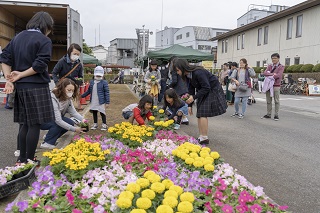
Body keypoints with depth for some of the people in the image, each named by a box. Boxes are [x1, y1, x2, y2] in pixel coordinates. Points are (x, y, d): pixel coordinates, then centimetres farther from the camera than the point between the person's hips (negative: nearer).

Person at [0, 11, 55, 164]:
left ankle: (22, 159, 22)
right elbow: (40, 65, -18)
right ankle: (29, 161, 6)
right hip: (37, 87, -7)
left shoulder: (17, 37, 15)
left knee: (25, 124, 15)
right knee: (35, 125, 0)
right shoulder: (44, 40, -7)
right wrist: (21, 75, -8)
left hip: (20, 87, 7)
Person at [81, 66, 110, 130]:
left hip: (101, 102, -5)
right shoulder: (92, 82, 7)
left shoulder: (104, 82, -10)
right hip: (93, 101, 5)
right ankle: (95, 124, 28)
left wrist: (107, 102, -14)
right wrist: (82, 96, 21)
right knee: (94, 112, 14)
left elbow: (107, 92, -11)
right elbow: (88, 91, 19)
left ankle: (104, 125, 13)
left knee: (102, 113, 1)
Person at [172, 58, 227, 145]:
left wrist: (194, 97, -30)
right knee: (199, 114, 3)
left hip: (213, 90, -8)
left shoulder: (198, 72, -30)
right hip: (203, 92, 8)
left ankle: (204, 138, -6)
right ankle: (201, 137, 9)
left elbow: (206, 88, -27)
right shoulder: (187, 75, -4)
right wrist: (190, 105, -1)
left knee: (203, 113, -14)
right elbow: (191, 90, 2)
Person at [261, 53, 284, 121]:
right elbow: (265, 73, -2)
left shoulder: (281, 67, 1)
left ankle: (276, 115, 6)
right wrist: (272, 74, -14)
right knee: (268, 101, 8)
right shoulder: (269, 66, 15)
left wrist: (269, 76, -8)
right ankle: (268, 114, 15)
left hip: (276, 86, -4)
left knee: (276, 101, 0)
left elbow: (278, 75, -14)